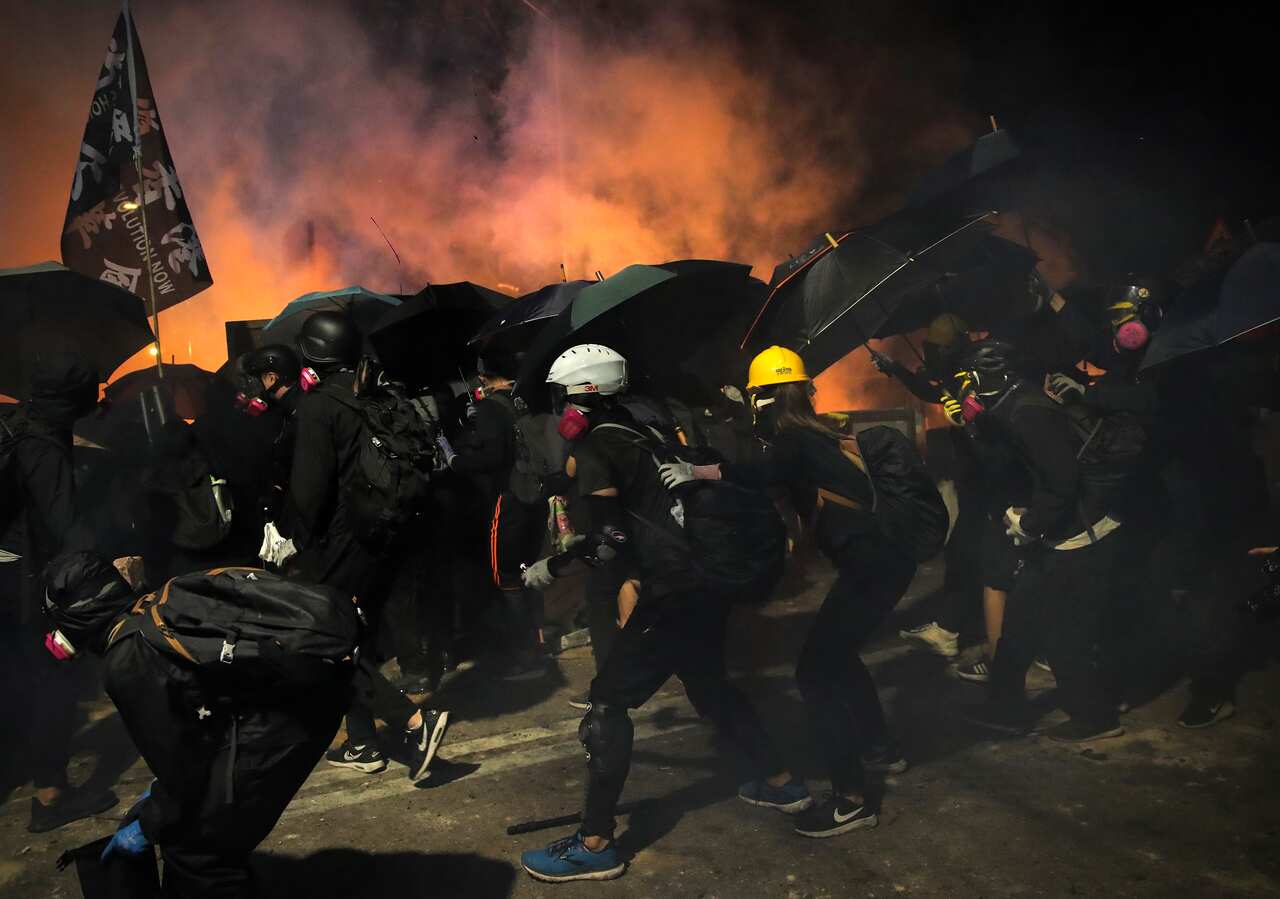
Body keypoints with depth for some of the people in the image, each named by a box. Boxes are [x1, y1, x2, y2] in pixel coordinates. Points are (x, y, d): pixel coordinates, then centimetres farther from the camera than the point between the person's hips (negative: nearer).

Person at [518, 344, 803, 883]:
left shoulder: (595, 450, -9)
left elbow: (607, 540, -18)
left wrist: (548, 568, -7)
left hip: (674, 592, -9)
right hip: (712, 577, 9)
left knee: (608, 702, -2)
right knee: (708, 686, 27)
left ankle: (595, 846, 2)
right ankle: (781, 783, 38)